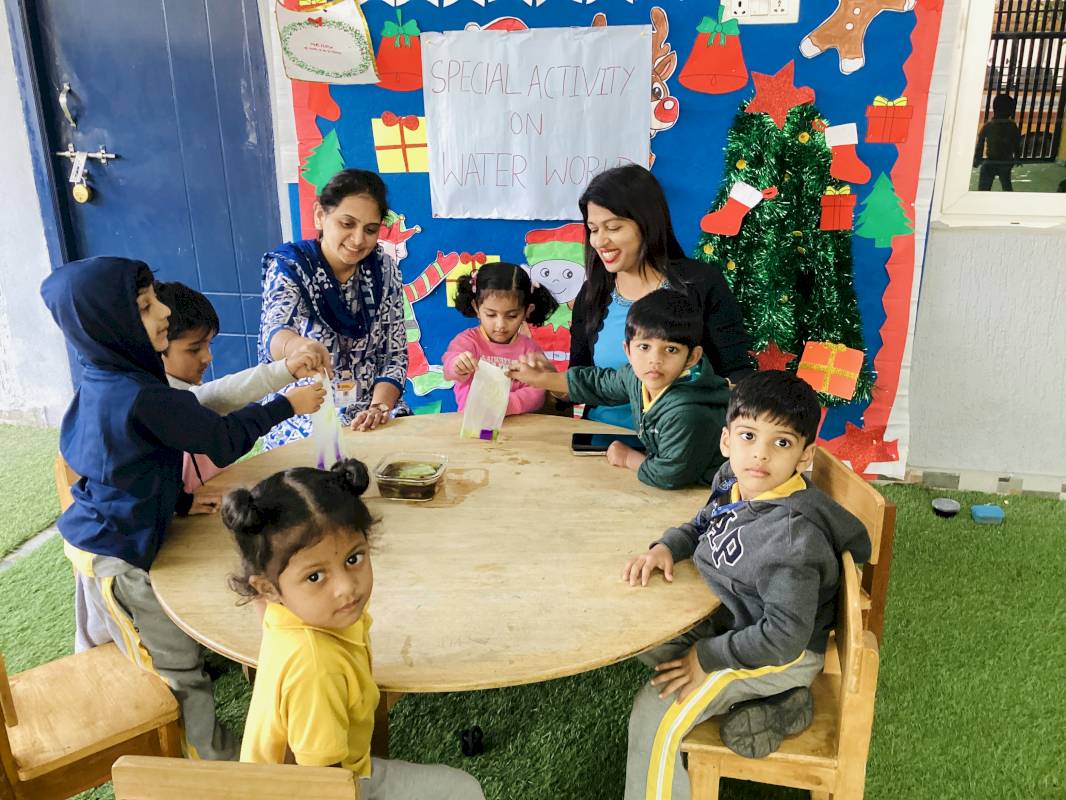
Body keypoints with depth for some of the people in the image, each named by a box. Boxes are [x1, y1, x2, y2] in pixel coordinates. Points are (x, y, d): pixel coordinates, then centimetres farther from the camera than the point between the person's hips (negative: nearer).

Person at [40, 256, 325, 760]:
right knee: (179, 671, 6)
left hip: (92, 542, 10)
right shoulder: (143, 398, -30)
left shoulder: (101, 384, 0)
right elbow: (223, 439, -21)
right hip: (119, 559, -10)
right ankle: (213, 760, 22)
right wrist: (287, 406, -11)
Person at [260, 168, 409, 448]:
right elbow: (274, 333, -28)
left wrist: (379, 407, -16)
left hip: (371, 410, 4)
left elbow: (395, 356, 3)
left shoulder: (384, 270, 1)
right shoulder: (288, 266, -9)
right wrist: (301, 347, -52)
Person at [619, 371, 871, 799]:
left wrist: (708, 657, -21)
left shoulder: (793, 535, -32)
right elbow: (703, 524, 15)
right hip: (737, 617, 9)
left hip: (786, 652, -9)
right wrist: (667, 547, -5)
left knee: (654, 715, -17)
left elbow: (786, 636, -30)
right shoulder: (732, 480, -7)